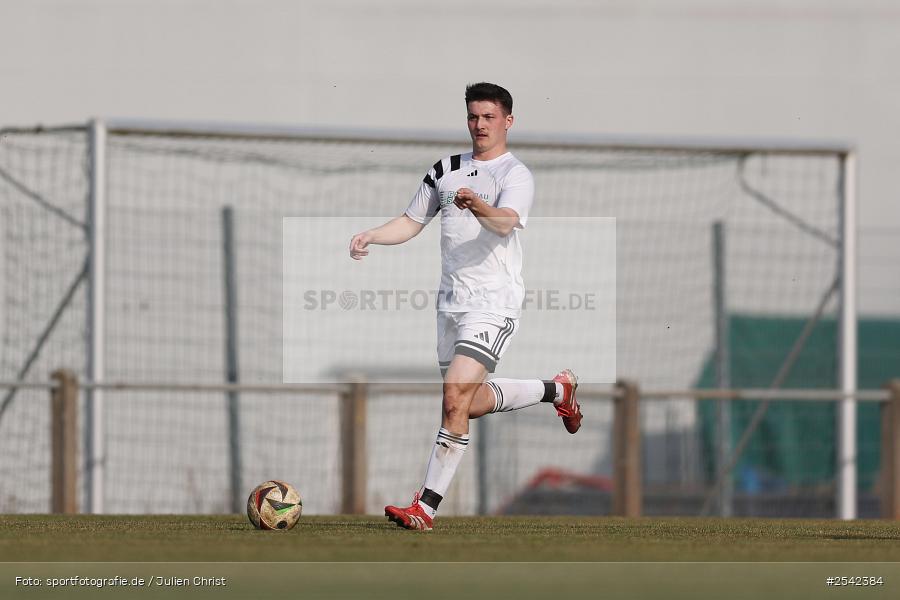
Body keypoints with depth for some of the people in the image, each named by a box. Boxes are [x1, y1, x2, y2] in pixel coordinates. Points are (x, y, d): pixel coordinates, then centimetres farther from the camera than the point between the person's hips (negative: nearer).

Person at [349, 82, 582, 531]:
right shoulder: (446, 170, 14)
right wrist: (371, 236, 1)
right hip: (451, 302, 8)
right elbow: (412, 222, 20)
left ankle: (426, 507, -18)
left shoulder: (515, 174, -7)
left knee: (456, 399, -19)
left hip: (493, 302, -8)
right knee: (474, 404, 17)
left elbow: (506, 223, -26)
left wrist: (477, 206, -48)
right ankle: (556, 389, 42)